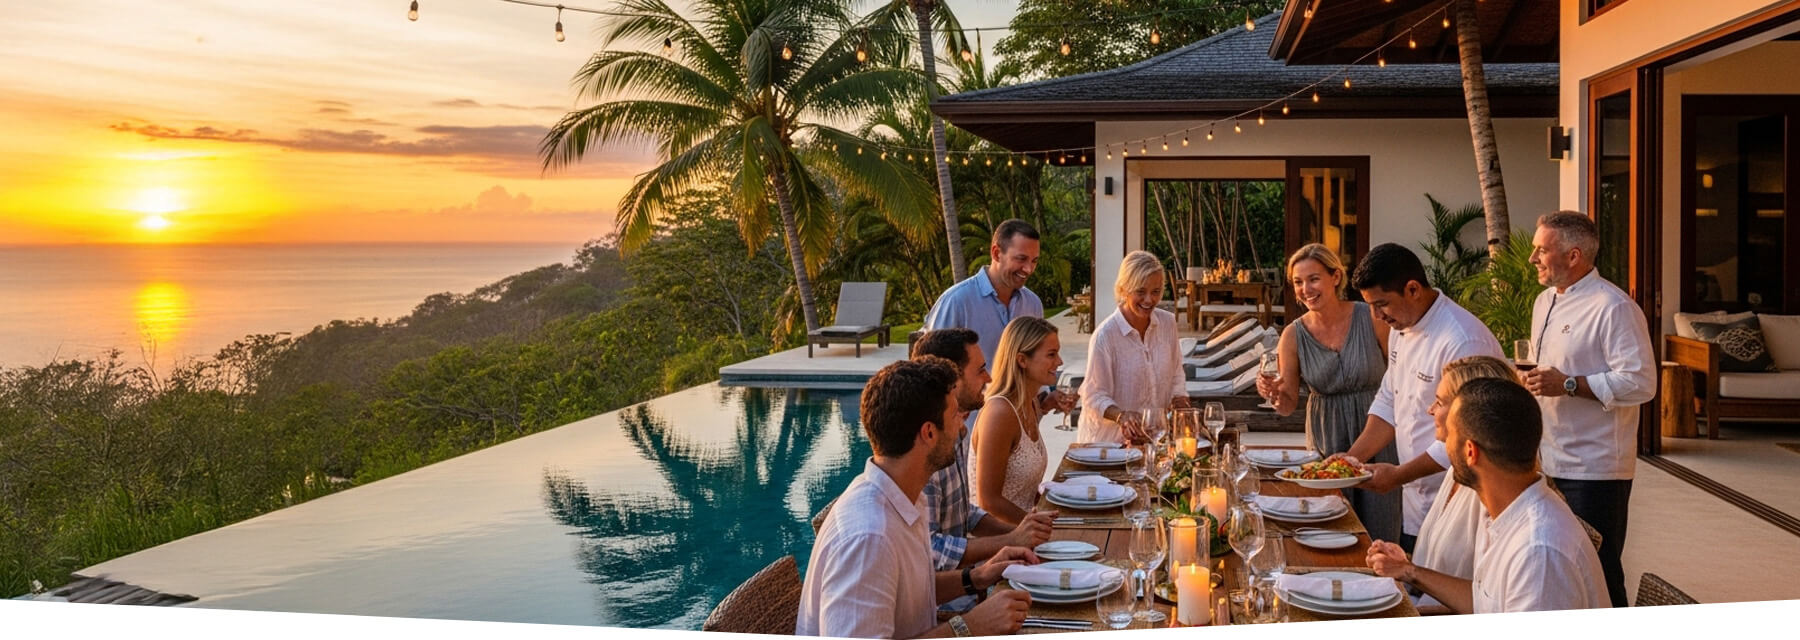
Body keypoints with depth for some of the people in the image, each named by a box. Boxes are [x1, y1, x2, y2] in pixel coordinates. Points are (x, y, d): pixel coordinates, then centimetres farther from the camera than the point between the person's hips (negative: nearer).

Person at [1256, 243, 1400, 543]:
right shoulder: (1293, 336, -5)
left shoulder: (1372, 319, -9)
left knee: (1380, 534, 5)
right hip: (1326, 444, 1)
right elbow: (1289, 406, 1)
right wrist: (1274, 394, -21)